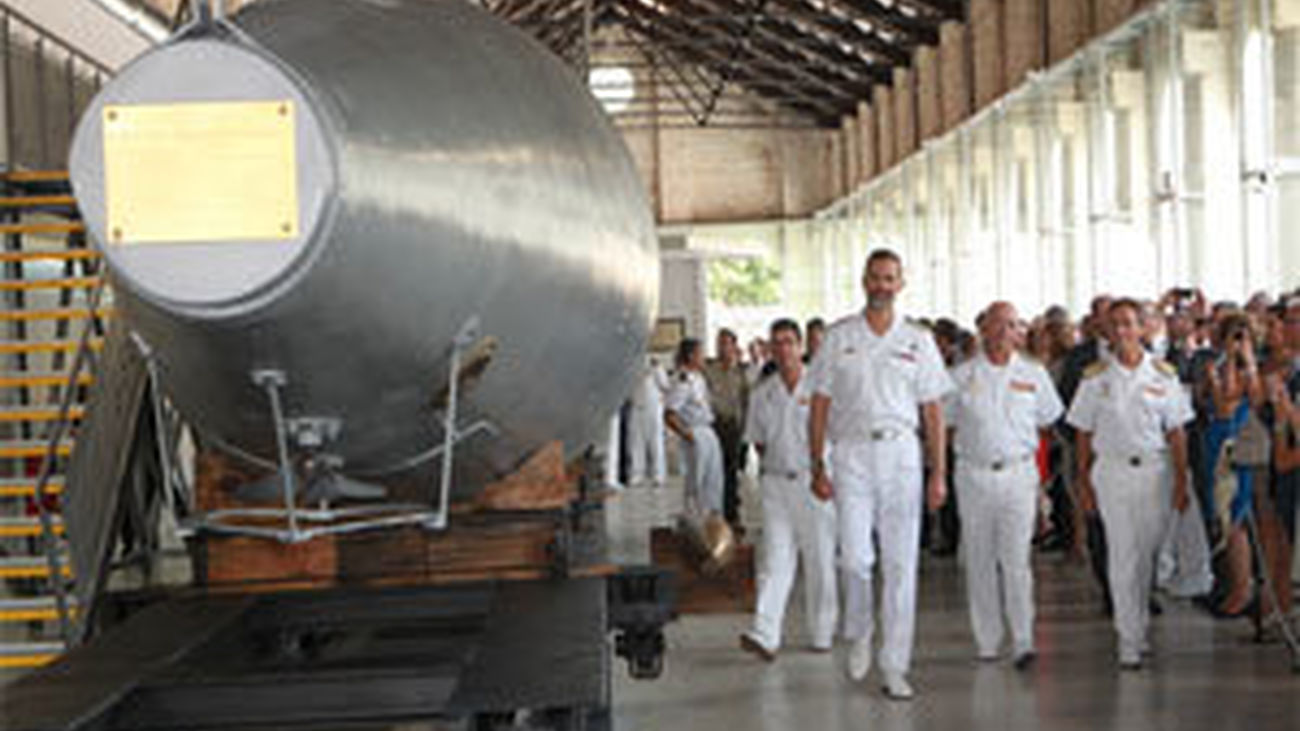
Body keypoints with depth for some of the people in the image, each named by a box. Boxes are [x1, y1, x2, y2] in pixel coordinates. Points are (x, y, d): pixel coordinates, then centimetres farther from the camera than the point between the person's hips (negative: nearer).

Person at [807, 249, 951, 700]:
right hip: (852, 451, -1)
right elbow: (819, 405, 6)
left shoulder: (918, 341, 8)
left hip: (901, 451, 1)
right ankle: (859, 633, 18)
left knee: (901, 564, 0)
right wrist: (817, 467, -1)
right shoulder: (838, 338, 6)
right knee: (855, 557, -10)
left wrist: (939, 473, 2)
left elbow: (933, 411, 8)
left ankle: (895, 667, 7)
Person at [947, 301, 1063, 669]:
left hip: (1018, 474, -1)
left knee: (1016, 560, -9)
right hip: (973, 474, 1)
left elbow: (1047, 421, 17)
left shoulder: (1034, 374, 6)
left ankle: (1024, 642, -9)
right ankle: (987, 641, 15)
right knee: (979, 561, 6)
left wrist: (1020, 445, 11)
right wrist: (976, 444, 4)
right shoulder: (961, 376, 4)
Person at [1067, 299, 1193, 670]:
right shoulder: (1095, 378, 3)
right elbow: (1083, 434, 6)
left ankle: (1140, 625, 26)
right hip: (1112, 469, -1)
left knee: (1146, 553, 7)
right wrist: (1084, 482, 2)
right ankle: (1129, 640, -3)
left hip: (1154, 469, 1)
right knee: (1122, 555, -5)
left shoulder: (1162, 375, 4)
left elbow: (1176, 432, 5)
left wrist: (1181, 480, 0)